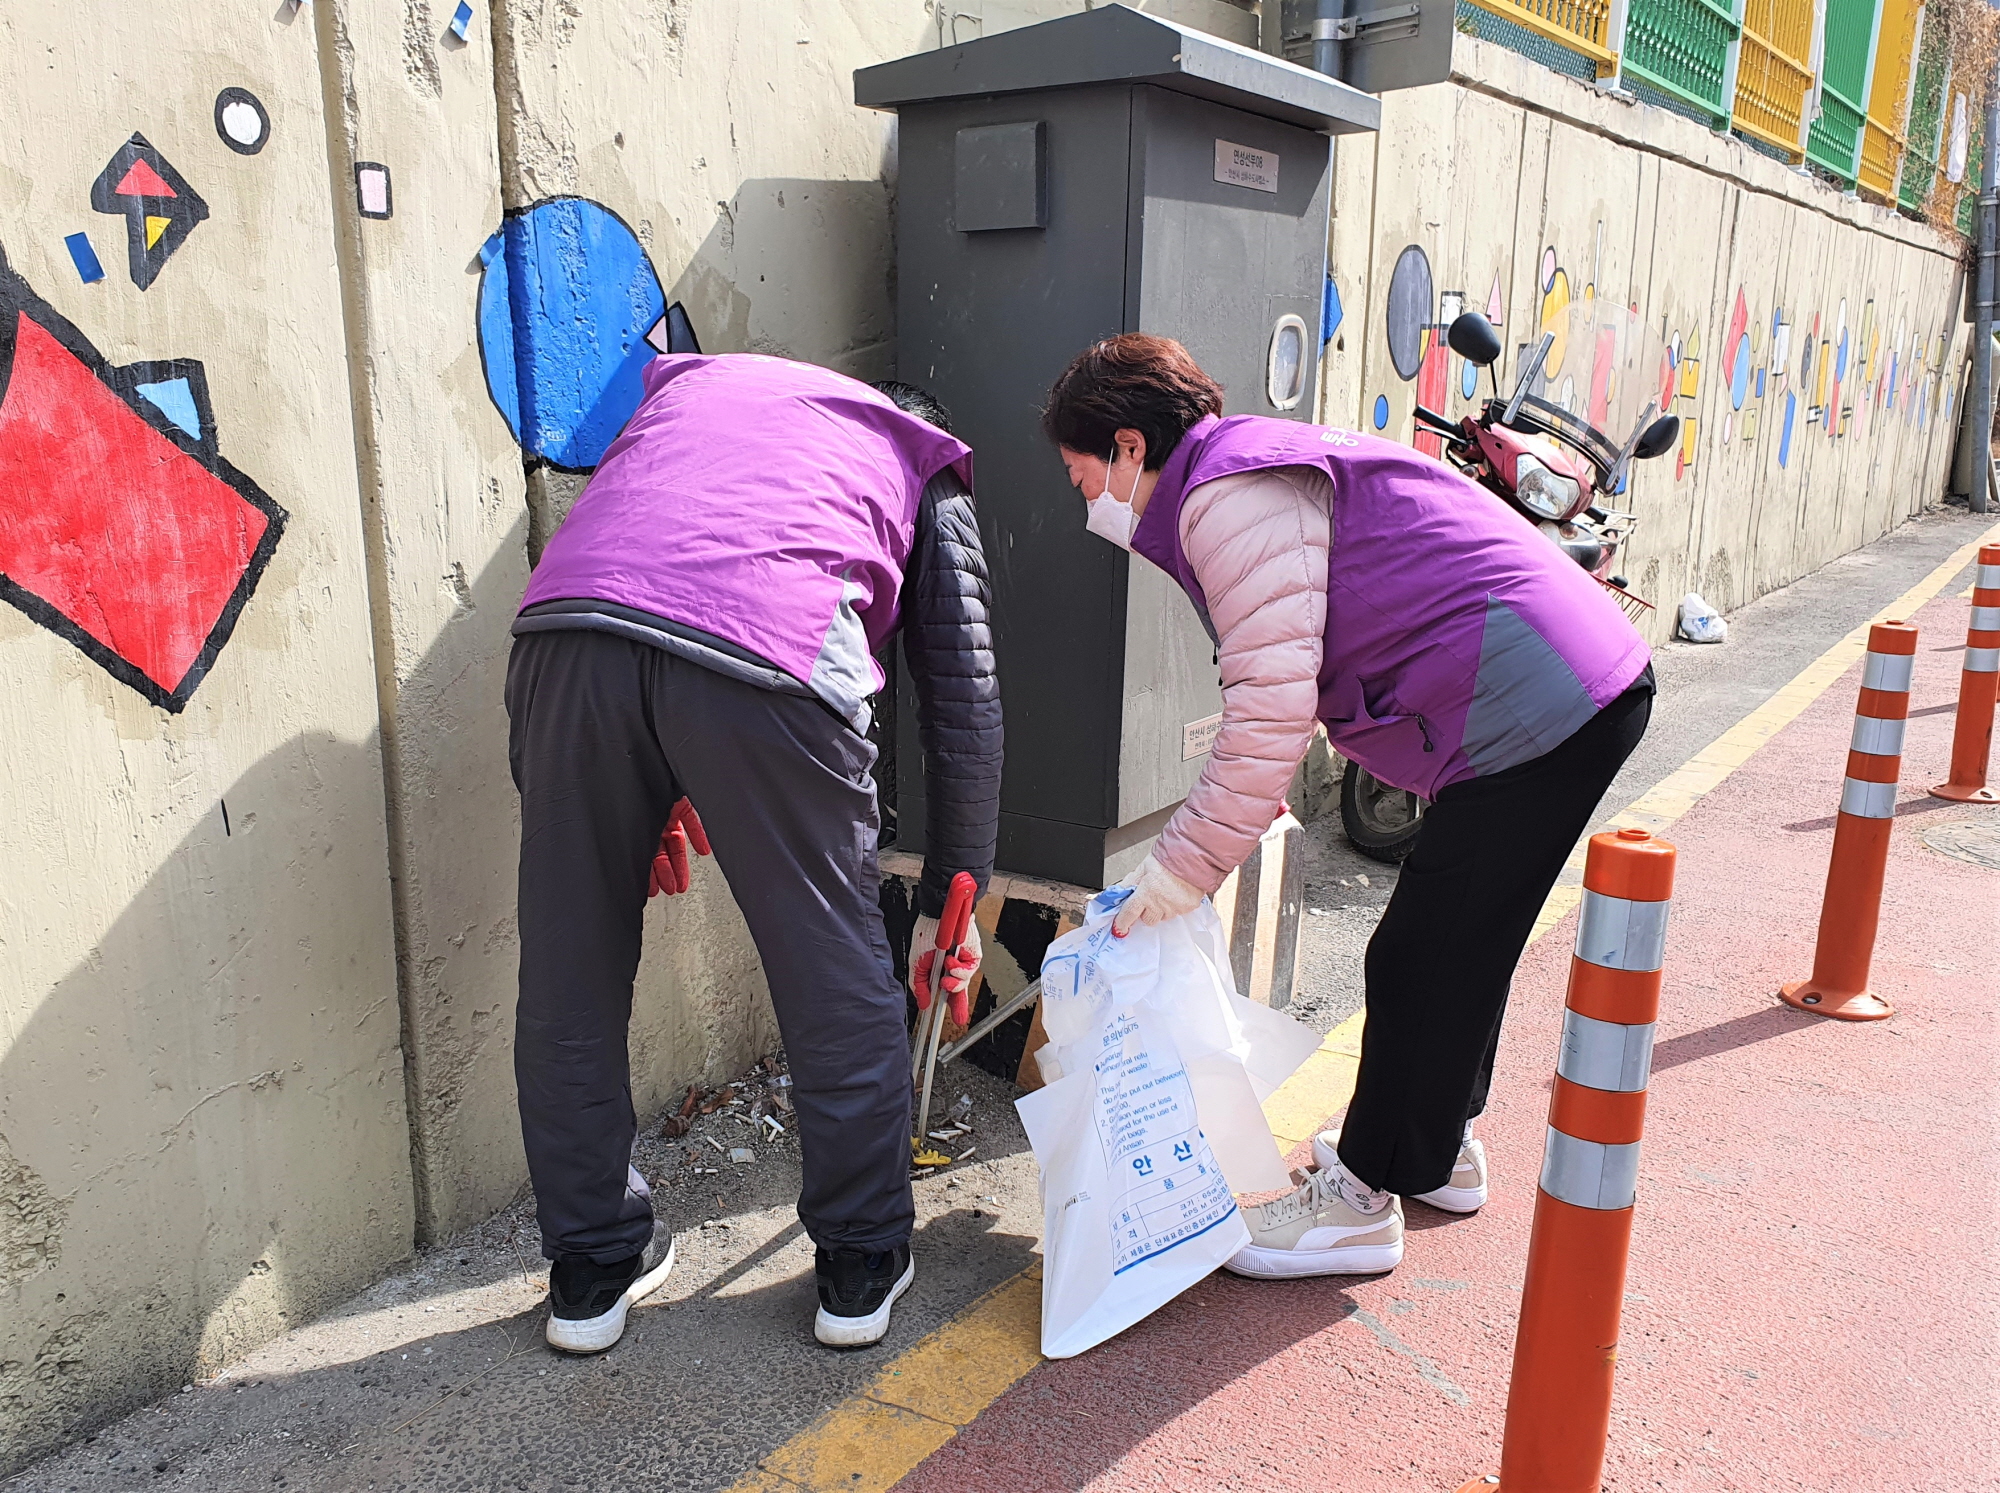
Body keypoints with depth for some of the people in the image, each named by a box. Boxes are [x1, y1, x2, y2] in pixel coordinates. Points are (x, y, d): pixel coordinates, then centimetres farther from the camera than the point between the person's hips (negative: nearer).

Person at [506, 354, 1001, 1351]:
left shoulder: (691, 383, 40)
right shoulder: (924, 465, 30)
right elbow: (963, 706, 26)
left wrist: (649, 800, 36)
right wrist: (952, 901, 34)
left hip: (564, 631, 4)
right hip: (768, 658, -3)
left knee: (568, 983, 18)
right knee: (837, 984, 15)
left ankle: (590, 1274, 35)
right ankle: (860, 1269, 33)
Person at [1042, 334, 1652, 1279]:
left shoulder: (1229, 499, -14)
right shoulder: (1261, 469, 18)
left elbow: (1273, 711, -21)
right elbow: (1287, 692, 19)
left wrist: (1174, 876, -14)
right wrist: (1192, 859, 17)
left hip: (1531, 707, -11)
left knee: (1421, 960, -1)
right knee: (1463, 945, 22)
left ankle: (1360, 1202, 14)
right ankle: (1440, 1145, 40)